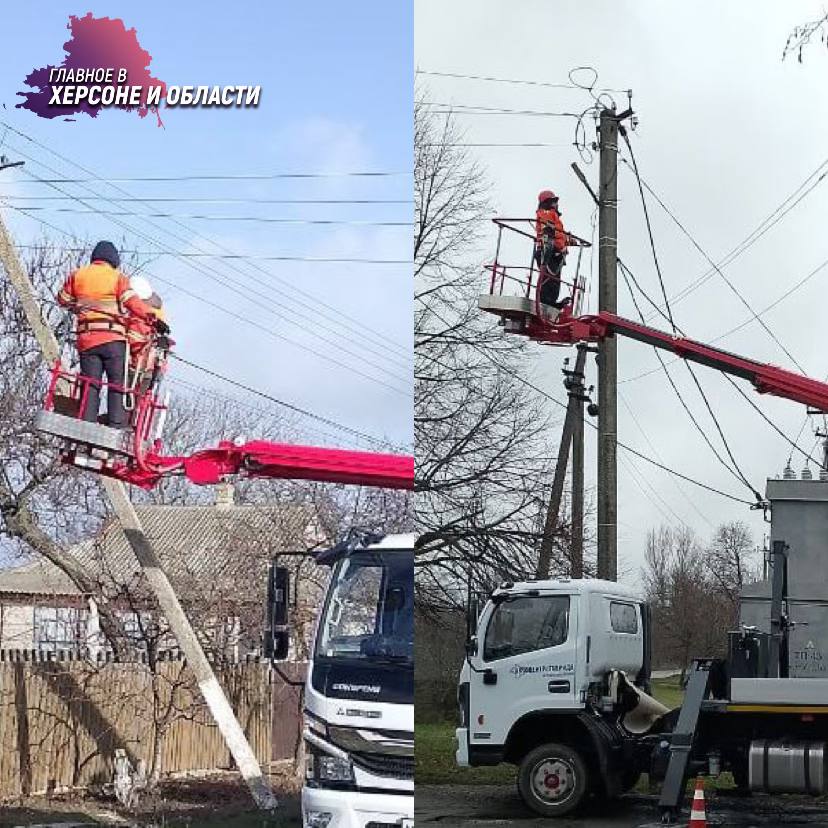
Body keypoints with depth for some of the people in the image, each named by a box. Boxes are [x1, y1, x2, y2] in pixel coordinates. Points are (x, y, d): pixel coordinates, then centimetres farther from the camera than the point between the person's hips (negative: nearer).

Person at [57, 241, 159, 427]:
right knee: (117, 384, 2)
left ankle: (87, 425, -3)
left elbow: (63, 299, 24)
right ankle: (116, 424, -8)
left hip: (86, 339, 3)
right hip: (113, 338, -3)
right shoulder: (118, 278, 3)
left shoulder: (77, 276, 13)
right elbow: (131, 301, -12)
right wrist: (151, 317, -21)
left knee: (90, 386, 5)